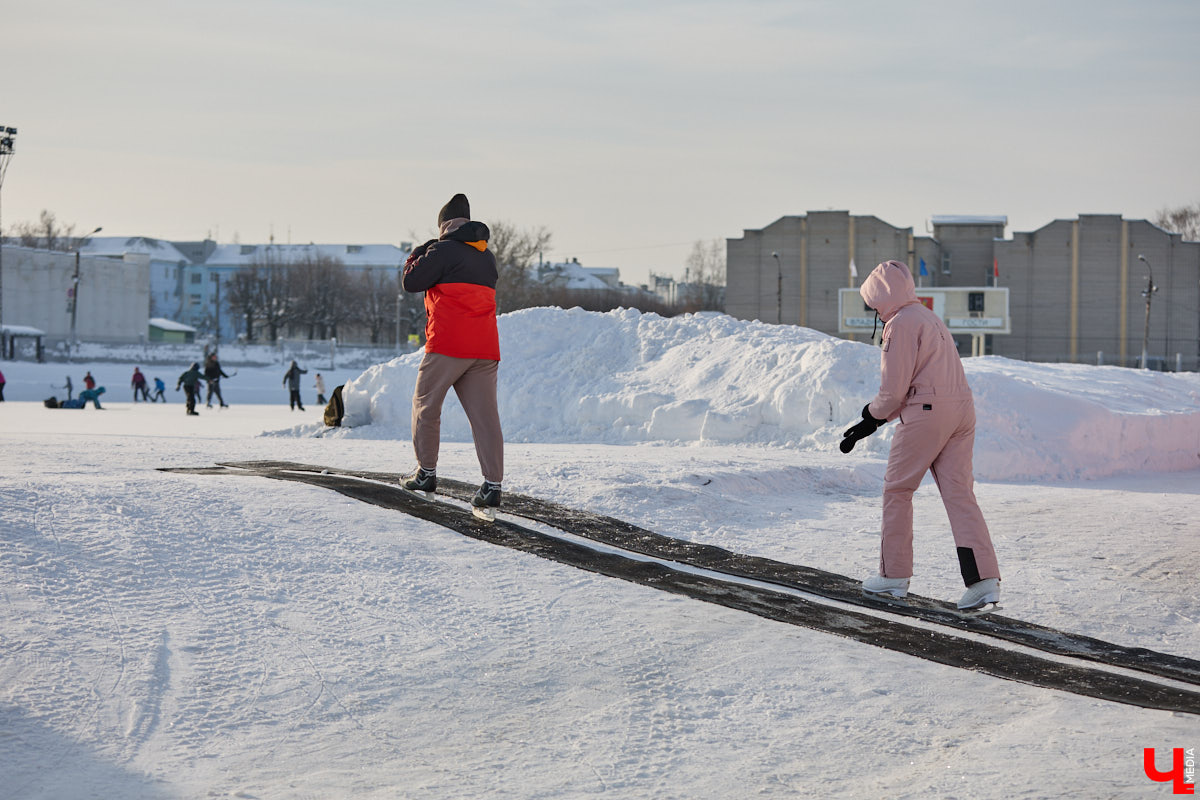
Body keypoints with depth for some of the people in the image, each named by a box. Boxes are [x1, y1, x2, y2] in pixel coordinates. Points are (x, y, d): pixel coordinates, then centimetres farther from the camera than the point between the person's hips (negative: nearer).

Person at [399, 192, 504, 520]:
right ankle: (492, 488, -12)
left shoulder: (444, 250, -4)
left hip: (447, 345, -6)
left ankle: (426, 473, 16)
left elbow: (411, 282, -2)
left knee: (426, 404, 12)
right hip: (485, 348, 6)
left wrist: (417, 256, 17)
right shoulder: (487, 257, 18)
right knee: (484, 414, -2)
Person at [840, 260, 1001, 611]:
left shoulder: (900, 324, -8)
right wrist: (872, 424, 20)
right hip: (961, 410, 8)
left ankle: (895, 575, 14)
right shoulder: (929, 317, 23)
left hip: (926, 414, -8)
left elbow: (894, 388, -13)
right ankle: (984, 578, -9)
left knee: (897, 489, 7)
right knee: (959, 493, 3)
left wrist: (871, 415, 8)